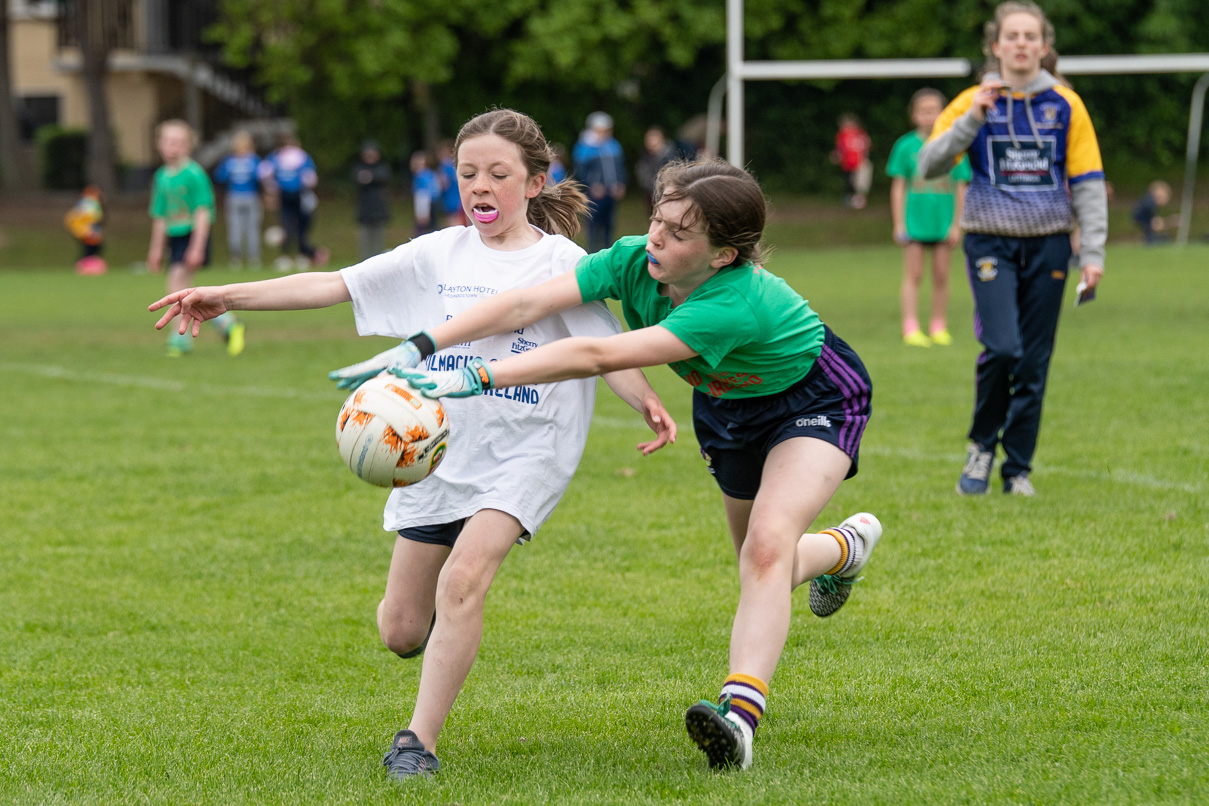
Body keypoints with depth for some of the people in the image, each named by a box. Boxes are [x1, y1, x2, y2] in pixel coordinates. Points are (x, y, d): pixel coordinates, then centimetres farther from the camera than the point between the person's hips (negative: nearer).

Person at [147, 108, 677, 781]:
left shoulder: (560, 261, -3)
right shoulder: (440, 255, 7)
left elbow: (609, 346, -10)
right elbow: (334, 285, 5)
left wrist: (647, 402, -32)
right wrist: (227, 296, -4)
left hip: (523, 452, -4)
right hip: (440, 447, 4)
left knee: (462, 579, -27)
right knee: (401, 631, 7)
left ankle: (419, 740, -18)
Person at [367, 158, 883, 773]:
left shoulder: (734, 305, -44)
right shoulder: (633, 261, -26)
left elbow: (597, 357, -51)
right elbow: (526, 304, -32)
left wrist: (478, 378, -55)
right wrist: (419, 347, -43)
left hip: (816, 401, -8)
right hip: (729, 409, 8)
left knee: (767, 547, -30)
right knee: (763, 567, 22)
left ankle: (741, 712, -40)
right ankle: (847, 546, 56)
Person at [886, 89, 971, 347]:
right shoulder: (906, 146, 0)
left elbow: (960, 188, 5)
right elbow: (898, 187, 2)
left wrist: (957, 224, 1)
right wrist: (899, 224, -1)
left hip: (944, 222, 1)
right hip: (915, 220, -1)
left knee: (941, 275, 6)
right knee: (913, 275, -2)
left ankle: (939, 327, 15)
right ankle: (911, 328, -1)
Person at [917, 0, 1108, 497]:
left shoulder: (1065, 106, 6)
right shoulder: (974, 102, 3)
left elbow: (1087, 183, 7)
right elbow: (929, 166, -5)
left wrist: (1092, 253, 1)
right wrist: (972, 120, -17)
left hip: (1048, 244, 2)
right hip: (991, 241, -2)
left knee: (1034, 363, 2)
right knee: (1002, 347, -19)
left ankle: (1018, 468, 15)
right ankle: (982, 444, 5)